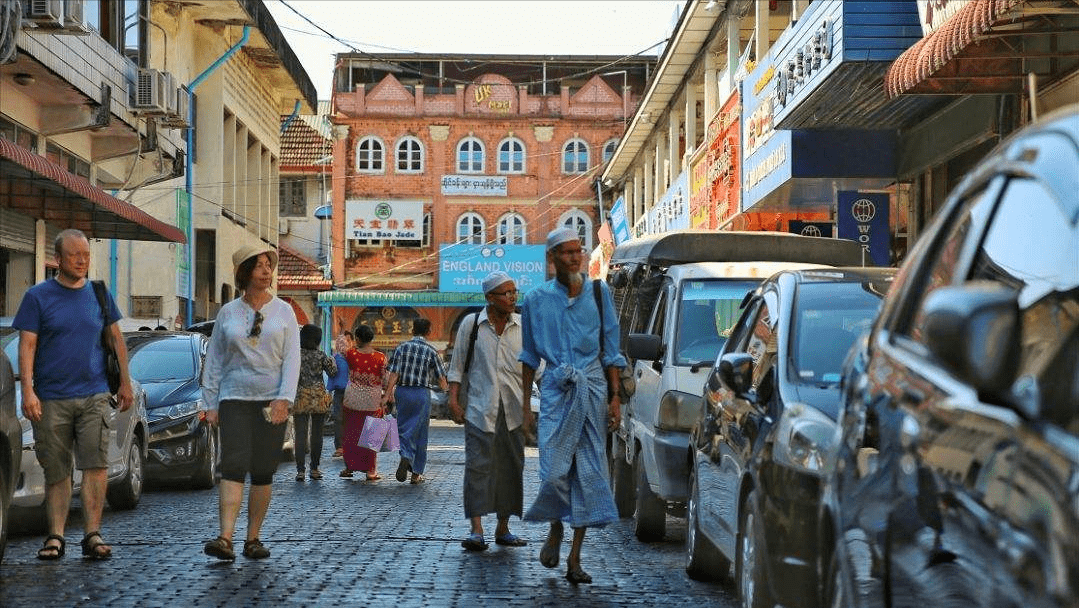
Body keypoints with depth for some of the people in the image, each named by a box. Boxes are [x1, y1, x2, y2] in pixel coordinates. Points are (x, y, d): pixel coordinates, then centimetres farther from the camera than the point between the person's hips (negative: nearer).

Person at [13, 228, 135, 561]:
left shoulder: (99, 294, 10)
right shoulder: (38, 296, 2)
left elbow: (116, 339, 18)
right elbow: (27, 345, -2)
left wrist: (125, 383, 15)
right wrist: (28, 390, -11)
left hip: (94, 396, 1)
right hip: (51, 399, -1)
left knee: (96, 464, -9)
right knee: (56, 471, 4)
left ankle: (92, 535, -5)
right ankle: (55, 536, 12)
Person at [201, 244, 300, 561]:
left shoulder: (283, 311, 6)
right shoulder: (227, 313, 8)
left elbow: (291, 358, -1)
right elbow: (214, 359, 10)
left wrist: (284, 398, -13)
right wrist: (211, 403, 4)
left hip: (272, 401, 0)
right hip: (235, 399, 0)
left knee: (263, 472, 2)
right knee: (233, 467, -13)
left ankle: (253, 539, 10)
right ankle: (225, 539, -22)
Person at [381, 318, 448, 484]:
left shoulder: (401, 347, 2)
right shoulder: (431, 351, -2)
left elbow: (393, 373, -4)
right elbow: (441, 378, 0)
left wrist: (388, 393, -3)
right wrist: (445, 388, 21)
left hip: (402, 391, 2)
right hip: (421, 393, -2)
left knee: (404, 428, 10)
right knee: (420, 433, 6)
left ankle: (406, 457, -18)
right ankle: (416, 473, 8)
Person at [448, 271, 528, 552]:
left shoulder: (523, 326, 6)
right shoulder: (471, 324, 2)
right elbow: (457, 366, 7)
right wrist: (454, 400, 0)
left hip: (514, 410, 3)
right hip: (480, 409, -3)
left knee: (511, 468, 7)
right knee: (478, 466, -10)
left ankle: (503, 528, 18)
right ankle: (476, 531, -12)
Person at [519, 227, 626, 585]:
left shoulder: (599, 293, 7)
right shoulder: (537, 299, 7)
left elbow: (610, 350, 8)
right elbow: (530, 355, 13)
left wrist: (615, 397, 2)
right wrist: (525, 403, 10)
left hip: (593, 387, 1)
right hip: (556, 389, -1)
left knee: (590, 472, 0)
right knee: (554, 472, -10)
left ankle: (575, 558, 6)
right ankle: (556, 528, 22)